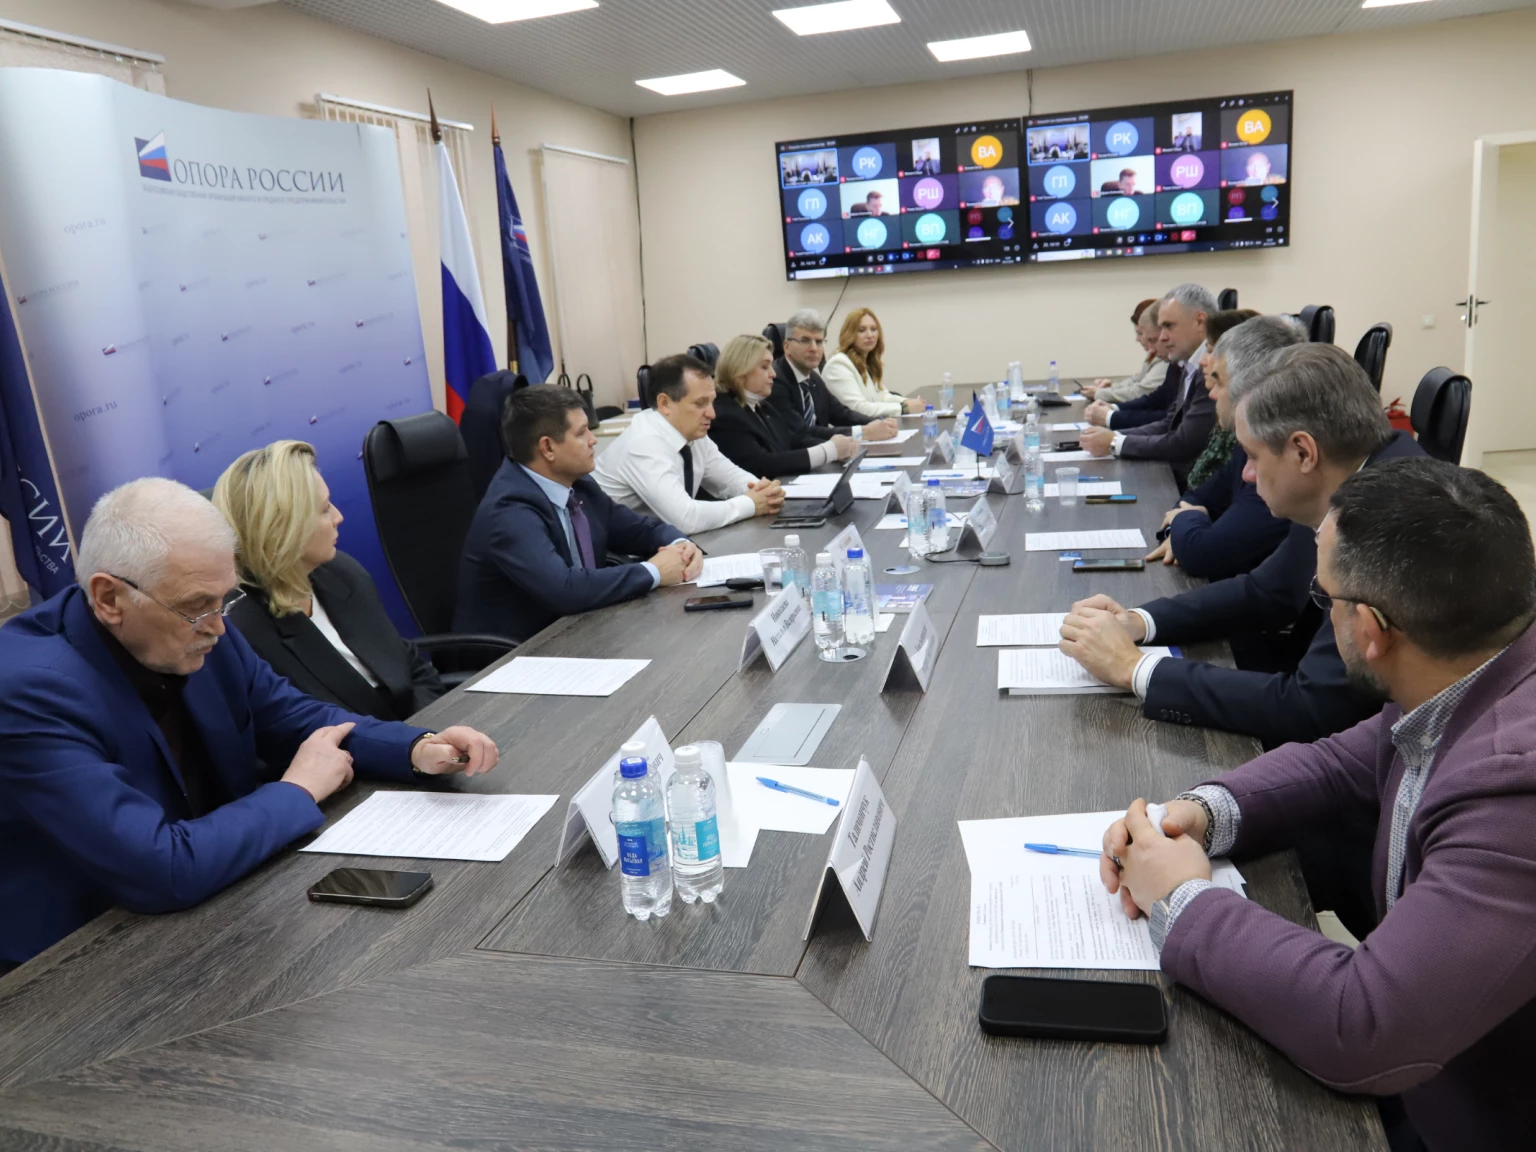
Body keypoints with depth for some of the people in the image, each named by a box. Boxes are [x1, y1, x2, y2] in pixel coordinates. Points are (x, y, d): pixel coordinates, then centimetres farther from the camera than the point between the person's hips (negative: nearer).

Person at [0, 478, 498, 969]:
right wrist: (298, 791, -17)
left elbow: (293, 718, 7)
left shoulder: (195, 629, -7)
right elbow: (163, 871, -32)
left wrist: (419, 749, -10)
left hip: (214, 908, 6)